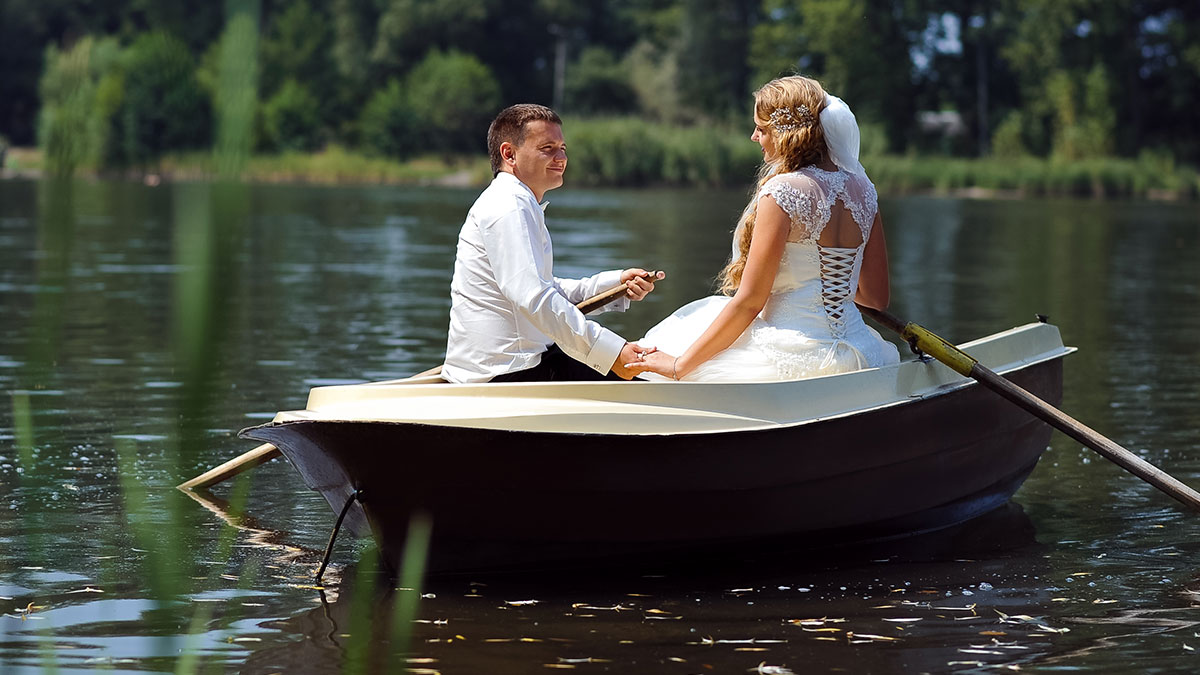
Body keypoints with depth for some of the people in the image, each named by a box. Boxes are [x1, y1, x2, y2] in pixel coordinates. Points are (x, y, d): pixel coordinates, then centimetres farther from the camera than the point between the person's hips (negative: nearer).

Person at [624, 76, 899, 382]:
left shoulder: (781, 192, -16)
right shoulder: (861, 187, 5)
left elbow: (749, 302, -15)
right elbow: (876, 297, 9)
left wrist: (679, 365, -8)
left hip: (793, 359, -8)